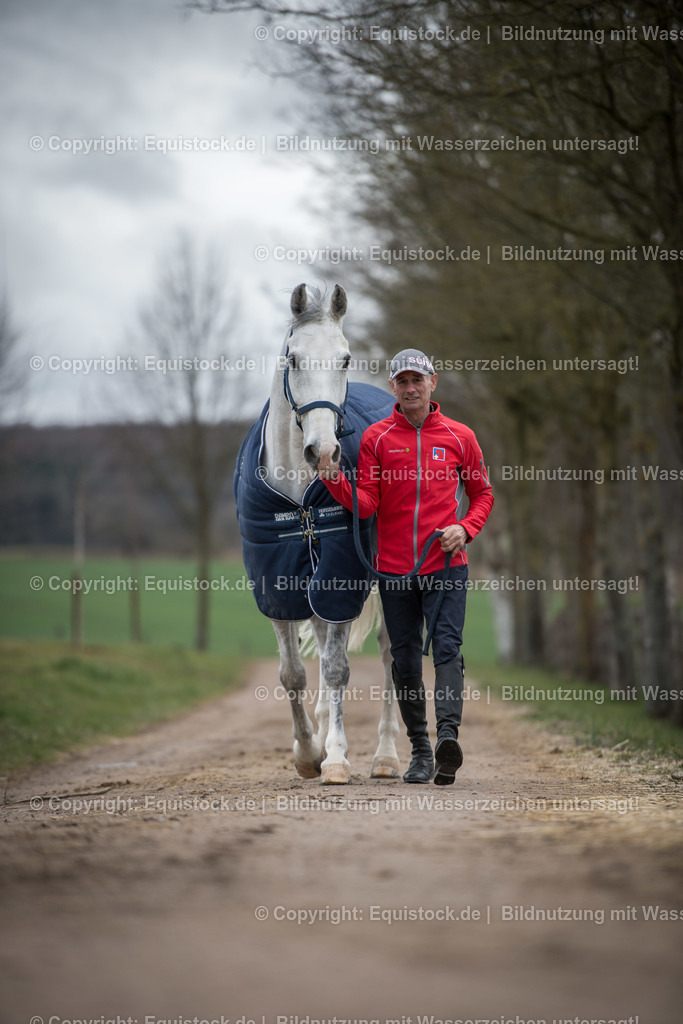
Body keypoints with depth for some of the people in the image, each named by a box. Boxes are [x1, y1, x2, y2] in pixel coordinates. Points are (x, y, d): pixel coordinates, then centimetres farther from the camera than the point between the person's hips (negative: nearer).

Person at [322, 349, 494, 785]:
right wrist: (335, 479, -19)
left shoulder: (459, 437, 6)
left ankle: (449, 734, -28)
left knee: (447, 647, -16)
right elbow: (366, 504, -1)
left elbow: (483, 494, 13)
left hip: (446, 566, -1)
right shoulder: (376, 438, 5)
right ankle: (420, 749, 14)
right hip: (394, 566, 1)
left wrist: (465, 529, -6)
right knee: (406, 659, 5)